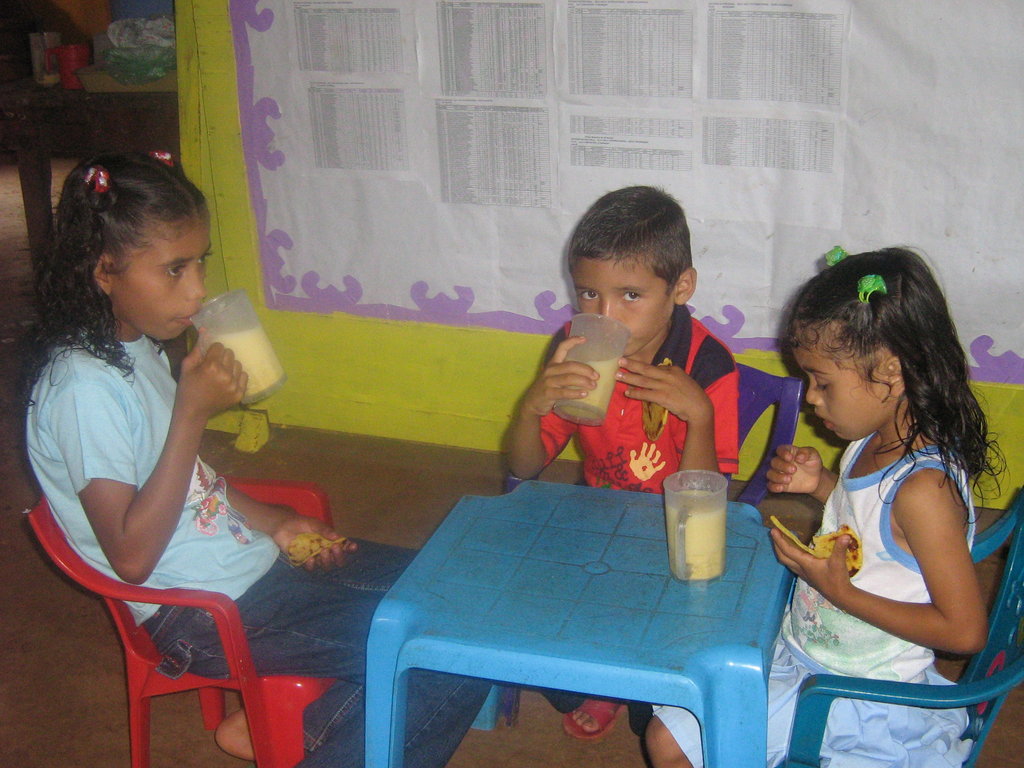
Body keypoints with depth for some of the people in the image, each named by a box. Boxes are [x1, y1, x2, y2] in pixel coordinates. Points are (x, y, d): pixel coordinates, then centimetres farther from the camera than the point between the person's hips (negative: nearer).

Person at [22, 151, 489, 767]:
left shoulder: (137, 347, 9)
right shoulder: (83, 386, -21)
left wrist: (274, 523, 5)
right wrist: (193, 411, -26)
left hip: (252, 561, 10)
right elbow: (131, 556, -25)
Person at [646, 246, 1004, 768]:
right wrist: (822, 485, 1)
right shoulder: (870, 443, -1)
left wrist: (839, 590, -24)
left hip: (864, 700, -8)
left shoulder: (924, 486, -27)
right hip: (796, 656, 8)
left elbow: (965, 630, -25)